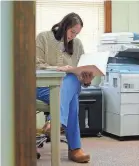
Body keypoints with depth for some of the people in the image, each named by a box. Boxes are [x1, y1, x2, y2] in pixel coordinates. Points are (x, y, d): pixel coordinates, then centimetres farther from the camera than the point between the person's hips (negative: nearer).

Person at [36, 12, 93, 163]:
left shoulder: (77, 44, 13)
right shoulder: (43, 37, 0)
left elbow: (82, 71, 10)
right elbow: (36, 65, -7)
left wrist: (86, 80, -14)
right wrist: (58, 68, -21)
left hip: (69, 85, 3)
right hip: (44, 86, -3)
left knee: (71, 80, -36)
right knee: (71, 99, -35)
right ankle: (74, 148, -40)